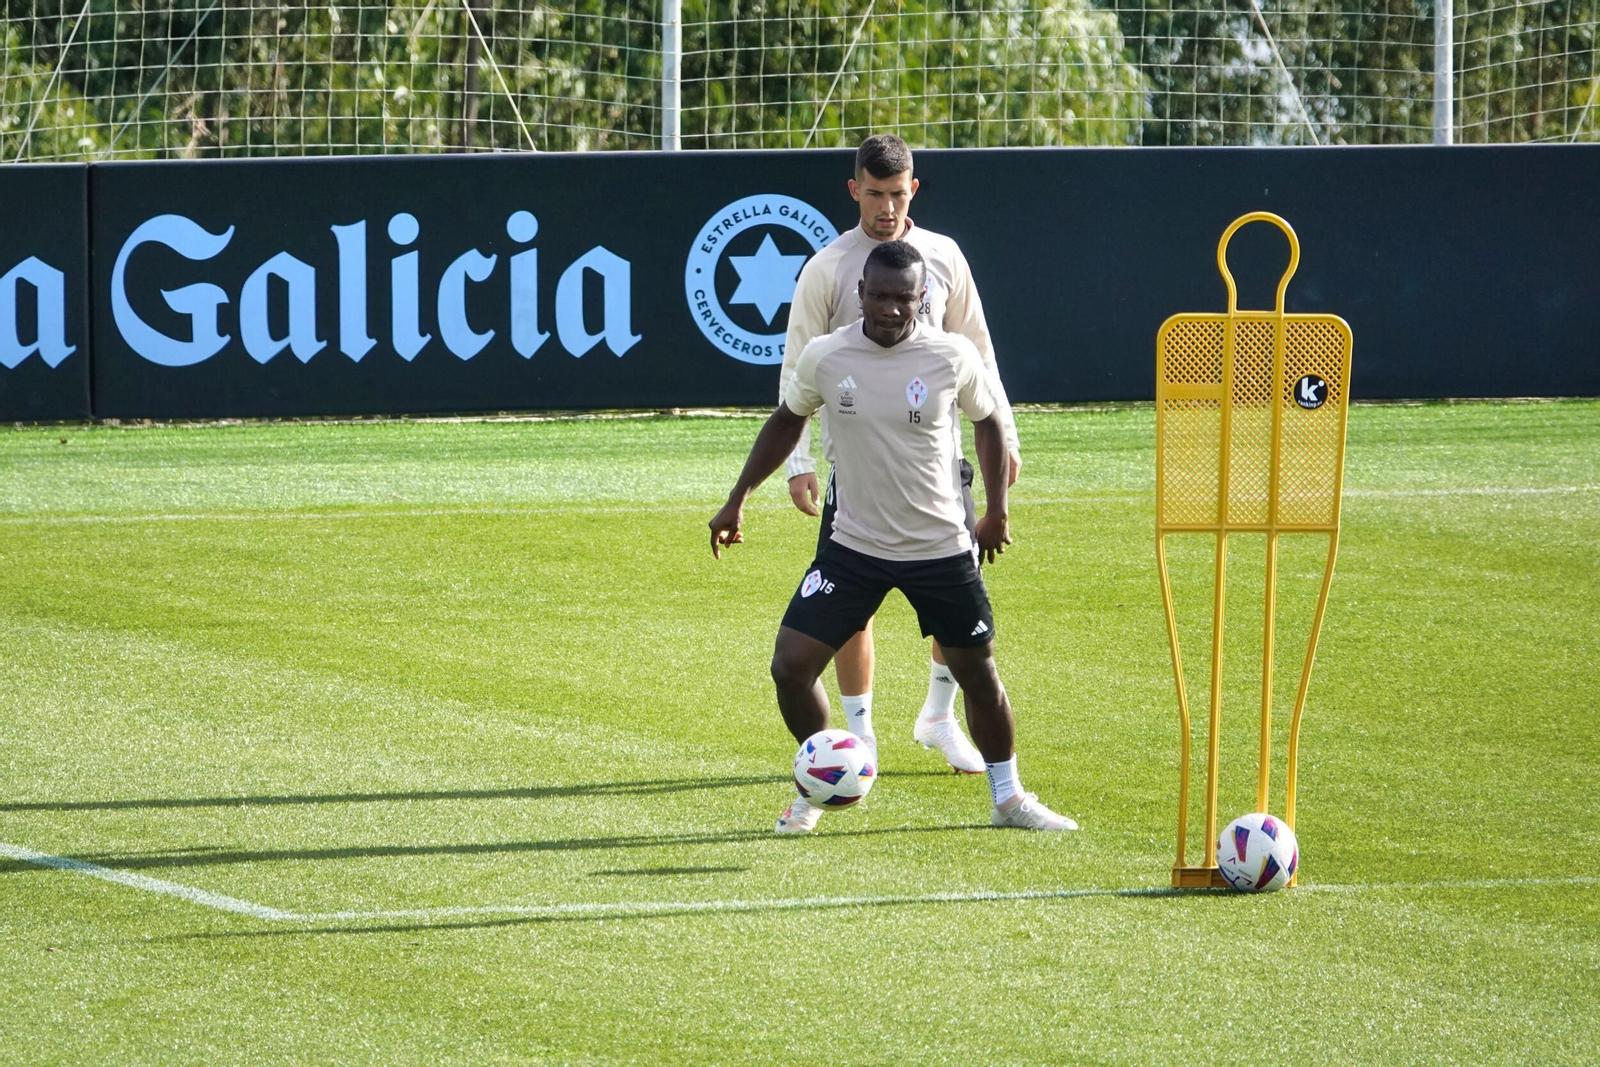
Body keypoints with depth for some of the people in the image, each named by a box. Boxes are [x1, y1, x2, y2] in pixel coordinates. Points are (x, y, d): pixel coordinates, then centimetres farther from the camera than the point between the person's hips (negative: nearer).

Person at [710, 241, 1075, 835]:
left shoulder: (954, 357, -11)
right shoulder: (824, 357, -8)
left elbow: (987, 422, 8)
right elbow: (787, 421, 11)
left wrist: (996, 510, 10)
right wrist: (738, 501, 11)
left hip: (942, 550, -1)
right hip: (853, 547, 1)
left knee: (978, 674, 8)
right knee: (791, 667, -8)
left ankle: (1008, 798, 28)